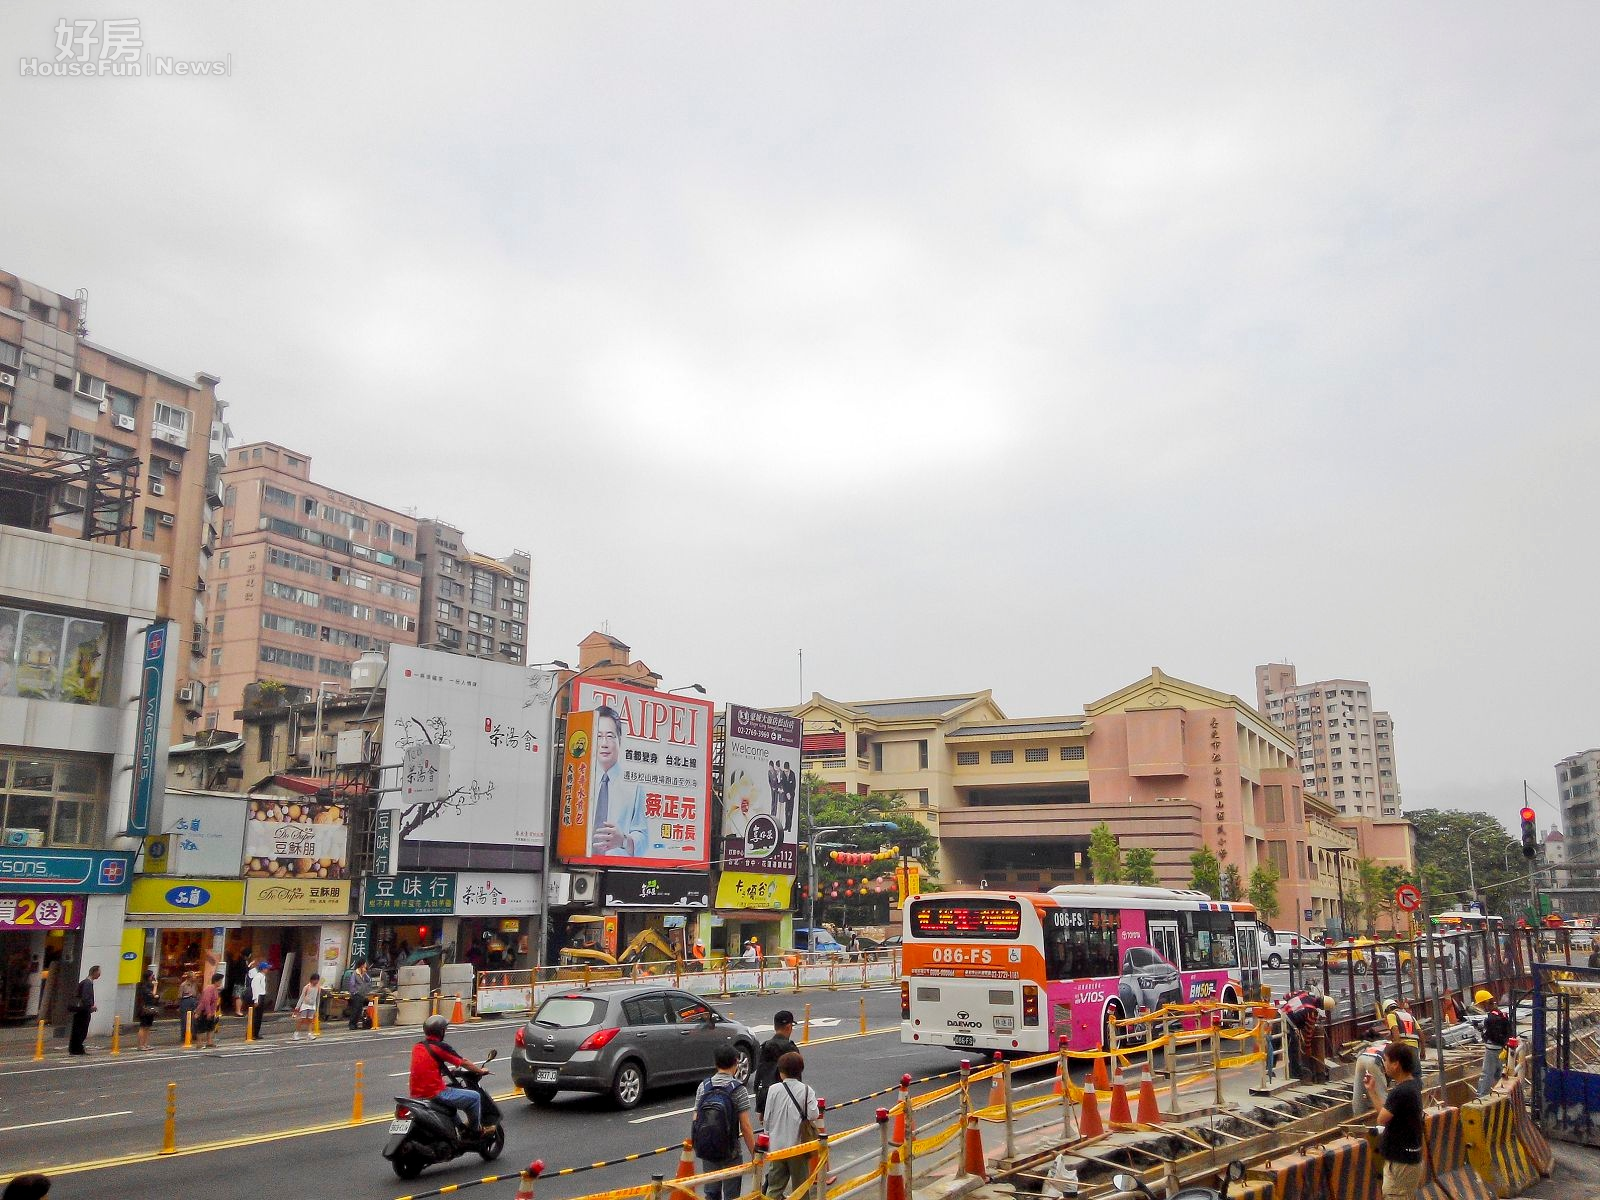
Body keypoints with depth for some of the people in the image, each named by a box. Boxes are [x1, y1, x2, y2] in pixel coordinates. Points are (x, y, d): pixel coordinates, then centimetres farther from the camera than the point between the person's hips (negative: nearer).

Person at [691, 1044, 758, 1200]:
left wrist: (697, 1145, 15)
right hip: (731, 1153, -4)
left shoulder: (703, 1086, 0)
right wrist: (754, 1154, -7)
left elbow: (696, 1121, 1)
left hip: (706, 1152, 4)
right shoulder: (738, 1089, -13)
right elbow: (745, 1127, -14)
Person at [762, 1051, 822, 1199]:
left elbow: (767, 1119, -3)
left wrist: (769, 1131, 15)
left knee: (775, 1186, 11)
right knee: (800, 1184, 15)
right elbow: (813, 1115, -15)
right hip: (798, 1145, -1)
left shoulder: (774, 1089, -8)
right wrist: (816, 1104, 5)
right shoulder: (806, 1090, -10)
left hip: (777, 1145, 1)